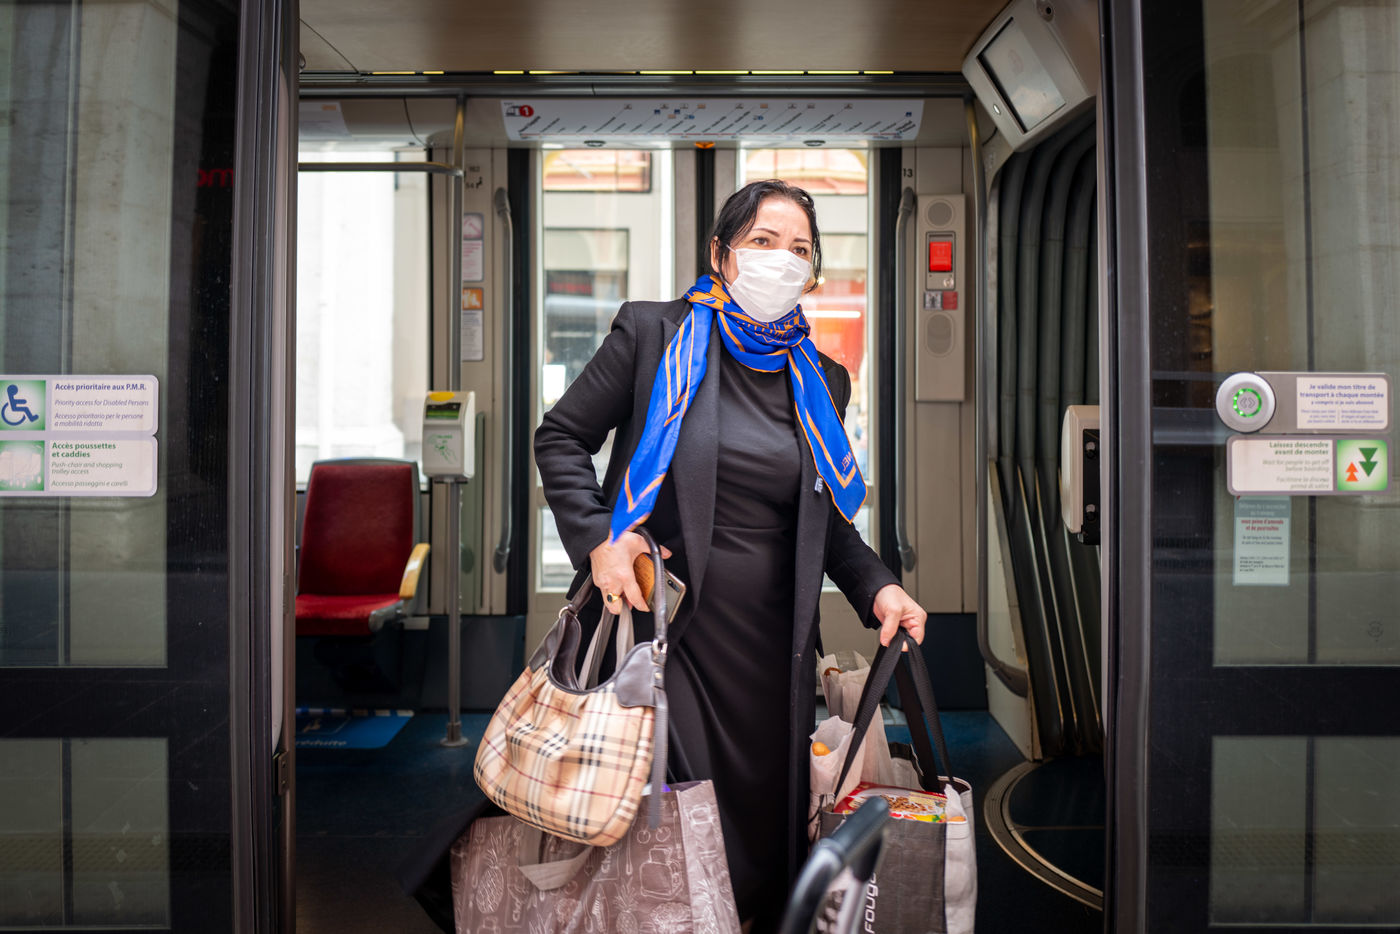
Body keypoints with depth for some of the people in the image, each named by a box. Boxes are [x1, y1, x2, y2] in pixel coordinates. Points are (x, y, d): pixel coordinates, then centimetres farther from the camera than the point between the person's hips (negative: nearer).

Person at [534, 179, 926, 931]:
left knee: (769, 827, 11)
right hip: (661, 619, -3)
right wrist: (597, 538, -12)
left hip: (770, 643, 4)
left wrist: (875, 586, 1)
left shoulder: (821, 381, 10)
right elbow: (560, 436, 2)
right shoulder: (654, 333, -2)